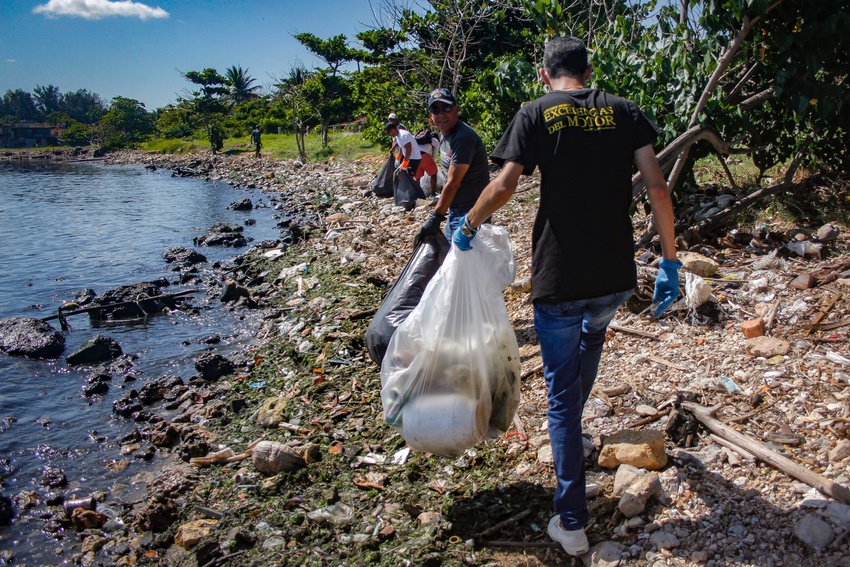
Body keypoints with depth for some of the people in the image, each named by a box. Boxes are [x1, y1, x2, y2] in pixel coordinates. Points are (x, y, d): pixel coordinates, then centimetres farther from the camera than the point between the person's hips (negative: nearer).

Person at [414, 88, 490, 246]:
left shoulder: (464, 137, -21)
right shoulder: (444, 134, 8)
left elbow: (453, 183, -25)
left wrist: (435, 217, -24)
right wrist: (441, 208, 15)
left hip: (470, 213, -10)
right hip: (454, 210, 10)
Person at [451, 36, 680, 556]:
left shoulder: (537, 113, -1)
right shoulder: (624, 111, 7)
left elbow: (504, 186, -12)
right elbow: (657, 186, -1)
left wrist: (469, 225, 6)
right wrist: (670, 262, 5)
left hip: (559, 279, -4)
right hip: (617, 277, 4)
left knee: (562, 394, 7)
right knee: (593, 335, 35)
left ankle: (572, 523, 11)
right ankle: (573, 425, 54)